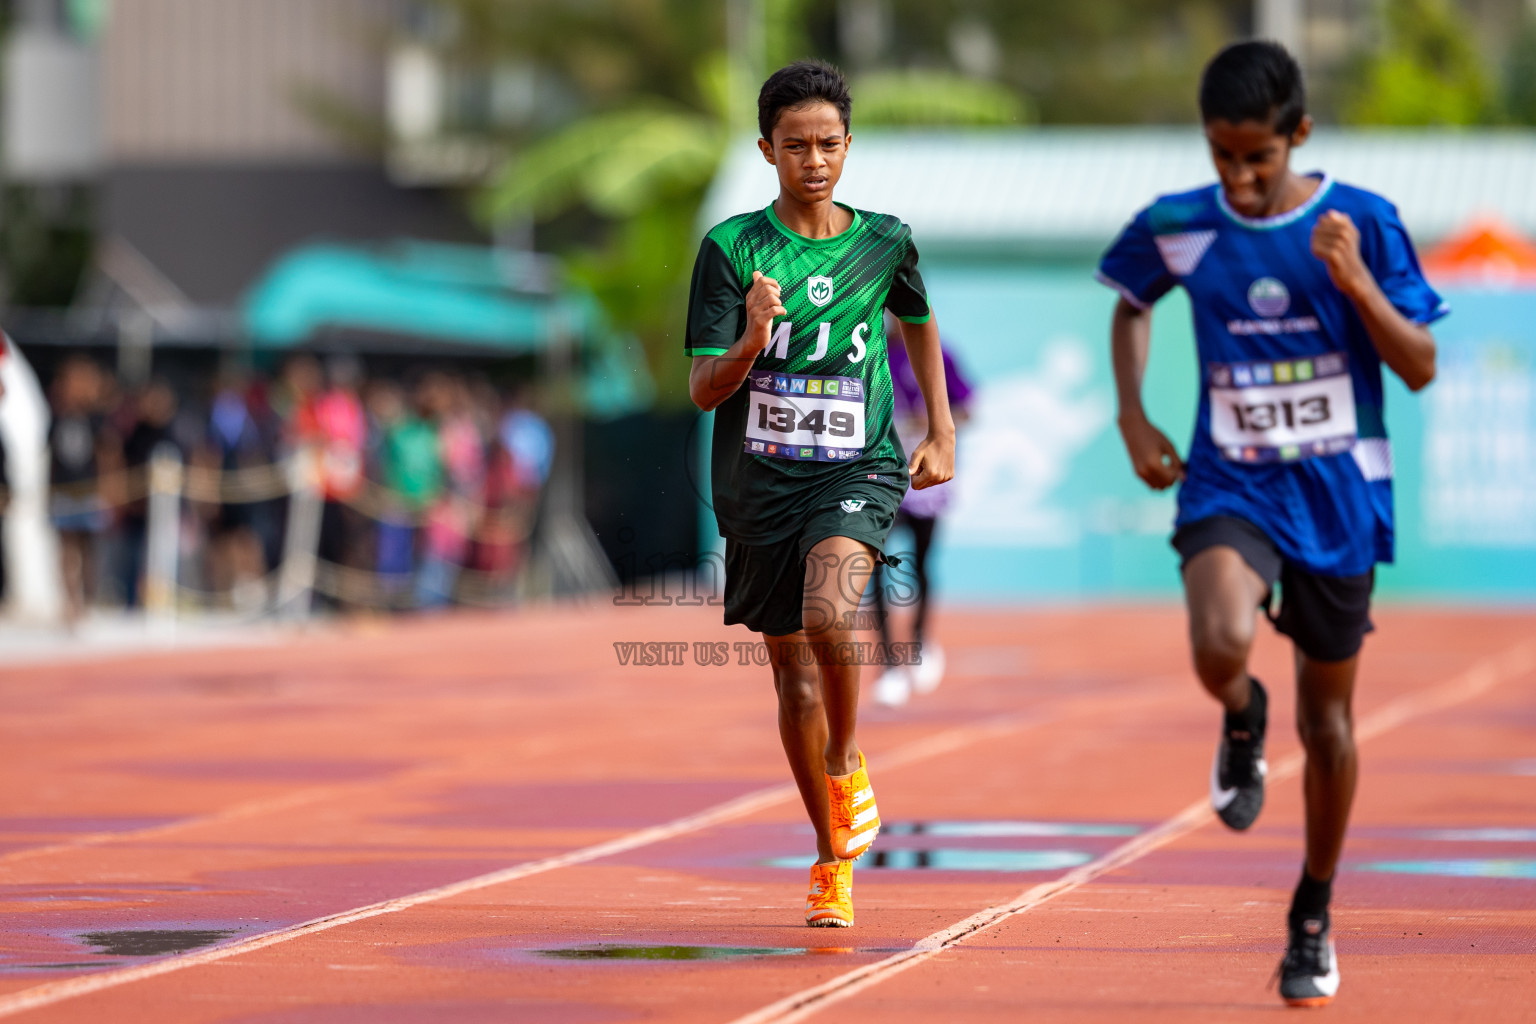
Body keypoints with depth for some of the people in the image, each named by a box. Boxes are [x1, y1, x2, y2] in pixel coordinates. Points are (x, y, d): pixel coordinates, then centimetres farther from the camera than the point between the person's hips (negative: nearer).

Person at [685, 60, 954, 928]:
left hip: (857, 469, -1)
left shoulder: (884, 241, 2)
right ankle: (833, 861, 26)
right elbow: (703, 390, -6)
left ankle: (846, 761, 0)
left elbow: (920, 322, 24)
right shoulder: (733, 248, -4)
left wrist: (943, 432, 20)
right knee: (795, 675, 9)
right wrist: (750, 344, -26)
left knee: (829, 617, -29)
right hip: (759, 481, 1)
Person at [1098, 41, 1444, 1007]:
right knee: (1220, 647, -31)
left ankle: (1314, 916, 29)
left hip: (1339, 497, 0)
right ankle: (1243, 721, 8)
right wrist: (1133, 418, 8)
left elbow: (1422, 368, -7)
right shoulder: (1176, 228, -3)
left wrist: (1357, 283, -23)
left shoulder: (1363, 222, -8)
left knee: (1327, 717, 9)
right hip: (1230, 487, 0)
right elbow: (1133, 304, 19)